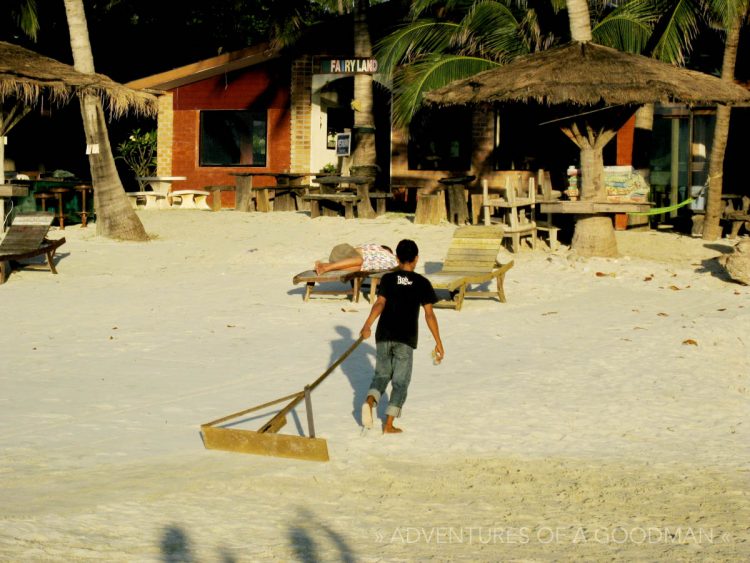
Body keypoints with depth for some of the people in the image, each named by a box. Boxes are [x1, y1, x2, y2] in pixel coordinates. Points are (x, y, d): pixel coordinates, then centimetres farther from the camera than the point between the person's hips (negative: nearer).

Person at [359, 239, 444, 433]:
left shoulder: (387, 279, 2)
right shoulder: (422, 283, 0)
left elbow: (380, 303, -14)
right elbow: (429, 314, -3)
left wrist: (367, 325, -25)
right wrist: (438, 343, 0)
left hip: (384, 336, 2)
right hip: (405, 339, -2)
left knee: (381, 374, 17)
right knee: (400, 382, 5)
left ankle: (369, 401, -13)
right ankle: (389, 424, -2)